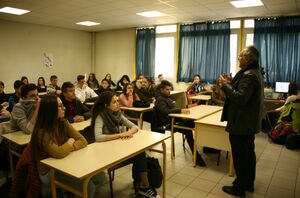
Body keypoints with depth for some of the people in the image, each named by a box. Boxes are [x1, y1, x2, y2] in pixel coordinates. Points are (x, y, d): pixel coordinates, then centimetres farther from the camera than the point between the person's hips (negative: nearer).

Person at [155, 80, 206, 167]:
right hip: (169, 124, -9)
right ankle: (197, 157, -26)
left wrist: (183, 110, 1)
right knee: (188, 132, -30)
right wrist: (180, 110, -31)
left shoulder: (168, 98, 23)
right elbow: (165, 111, -24)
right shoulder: (160, 100, -7)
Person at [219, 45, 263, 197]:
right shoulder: (253, 72, 12)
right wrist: (230, 83, 3)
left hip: (241, 124, -11)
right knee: (248, 154, 20)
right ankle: (249, 183, 35)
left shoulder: (249, 76, -21)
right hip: (249, 122, 11)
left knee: (240, 157, 1)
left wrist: (225, 85, -19)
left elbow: (241, 98, -27)